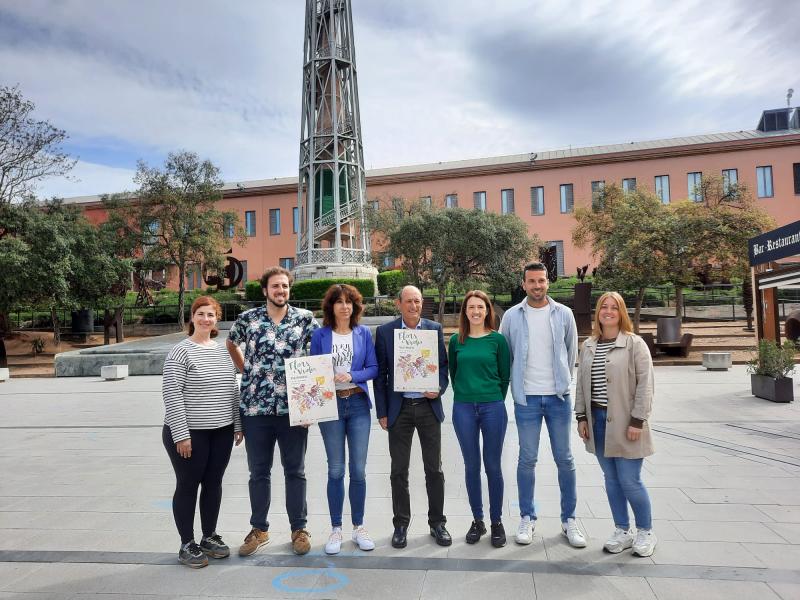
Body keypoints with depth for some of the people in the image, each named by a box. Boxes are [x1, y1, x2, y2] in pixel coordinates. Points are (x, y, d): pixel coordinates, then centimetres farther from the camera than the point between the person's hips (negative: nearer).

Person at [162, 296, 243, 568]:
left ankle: (210, 537, 30)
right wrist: (181, 434, -17)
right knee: (188, 486, 7)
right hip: (190, 433, -6)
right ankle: (187, 545, 21)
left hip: (222, 432, 6)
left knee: (214, 483, 14)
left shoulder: (223, 351, 9)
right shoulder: (180, 352, -10)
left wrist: (238, 424, 11)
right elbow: (171, 395, -14)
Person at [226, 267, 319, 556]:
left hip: (293, 407, -1)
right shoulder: (248, 318, 1)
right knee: (259, 472, 13)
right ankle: (259, 529, 29)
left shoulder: (305, 318, -2)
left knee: (295, 471, 10)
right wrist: (246, 372, 11)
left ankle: (299, 528, 25)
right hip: (255, 407, 1)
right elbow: (231, 344, 20)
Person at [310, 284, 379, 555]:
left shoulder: (364, 333, 4)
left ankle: (358, 527, 21)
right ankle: (336, 530, 20)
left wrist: (352, 375, -15)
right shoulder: (320, 335, 1)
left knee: (358, 470, 5)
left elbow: (373, 368, 1)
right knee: (336, 470, 5)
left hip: (358, 404, 1)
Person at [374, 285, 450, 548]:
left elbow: (443, 364, 7)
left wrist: (439, 388, -12)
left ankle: (437, 522, 24)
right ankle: (401, 524, 23)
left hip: (428, 406, 1)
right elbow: (380, 374, 1)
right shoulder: (385, 332, -1)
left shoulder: (434, 329, 2)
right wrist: (382, 413, -1)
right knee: (399, 470, 8)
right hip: (399, 408, 0)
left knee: (434, 468, 8)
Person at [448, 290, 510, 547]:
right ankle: (477, 521, 24)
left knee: (492, 465, 6)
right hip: (463, 409, 2)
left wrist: (494, 401, 6)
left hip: (493, 408, -2)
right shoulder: (456, 340, 4)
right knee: (471, 465, 9)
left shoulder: (498, 339, -1)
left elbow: (505, 376, 4)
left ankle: (497, 522, 21)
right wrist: (465, 396, 9)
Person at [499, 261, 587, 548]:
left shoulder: (563, 314, 1)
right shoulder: (512, 316, -1)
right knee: (527, 460, 6)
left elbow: (571, 352, 11)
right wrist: (515, 385, 8)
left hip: (558, 397, 1)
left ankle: (569, 519, 23)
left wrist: (564, 382, 14)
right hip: (526, 398, -1)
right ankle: (527, 517, 22)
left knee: (564, 459, 8)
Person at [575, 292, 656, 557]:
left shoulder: (634, 343, -6)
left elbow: (645, 384, -10)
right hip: (597, 420, 5)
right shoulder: (589, 346, 9)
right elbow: (581, 384, 12)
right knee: (611, 480, 13)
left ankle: (645, 532, 22)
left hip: (624, 422, -5)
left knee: (629, 482, -1)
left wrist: (637, 420, -14)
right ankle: (622, 531, 28)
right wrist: (582, 417, 8)